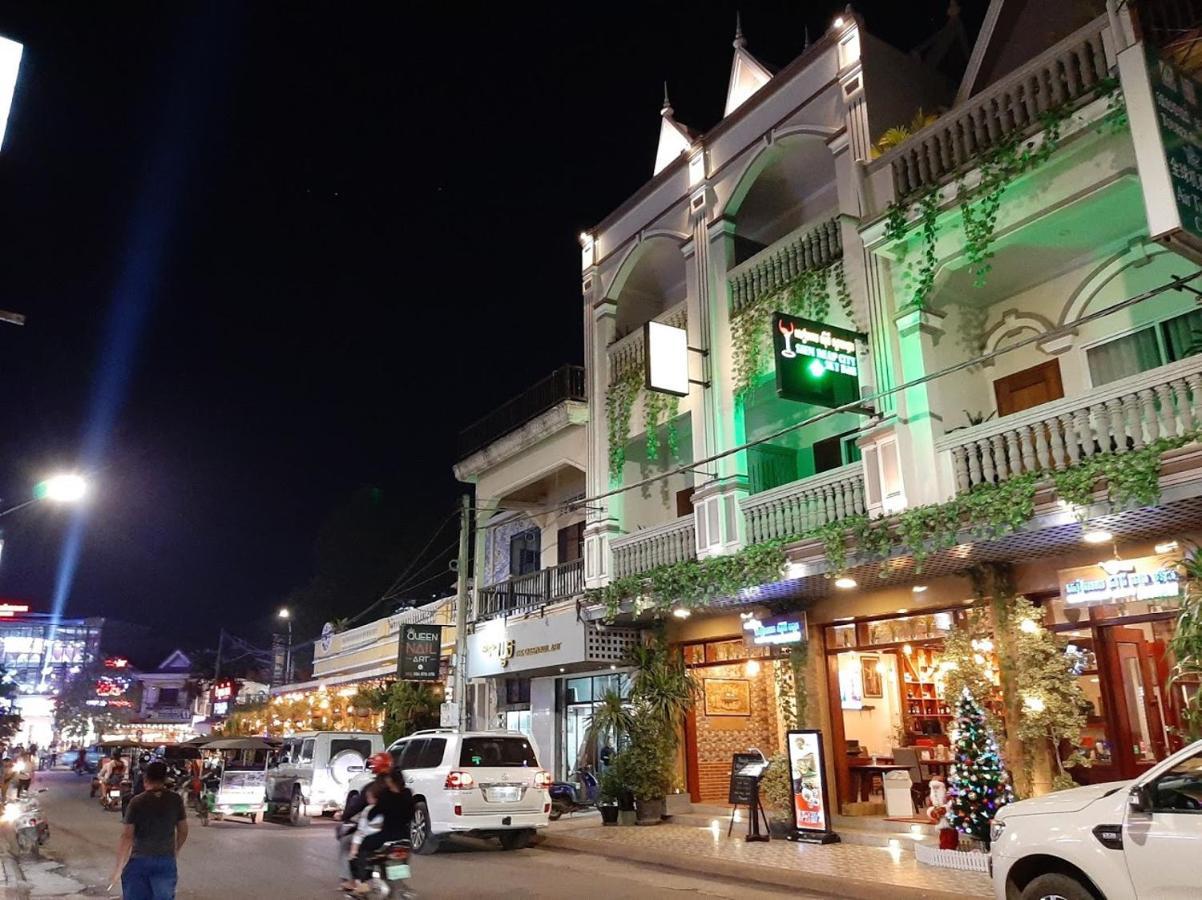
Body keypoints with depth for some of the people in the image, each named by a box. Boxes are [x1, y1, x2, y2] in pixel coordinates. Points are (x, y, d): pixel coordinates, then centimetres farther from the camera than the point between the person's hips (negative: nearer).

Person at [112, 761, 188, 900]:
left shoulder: (137, 802, -10)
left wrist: (119, 867, -5)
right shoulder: (175, 800, -3)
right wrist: (175, 853, 20)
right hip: (166, 861, 1)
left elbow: (127, 837, -13)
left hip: (138, 860, -1)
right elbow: (183, 831, 4)